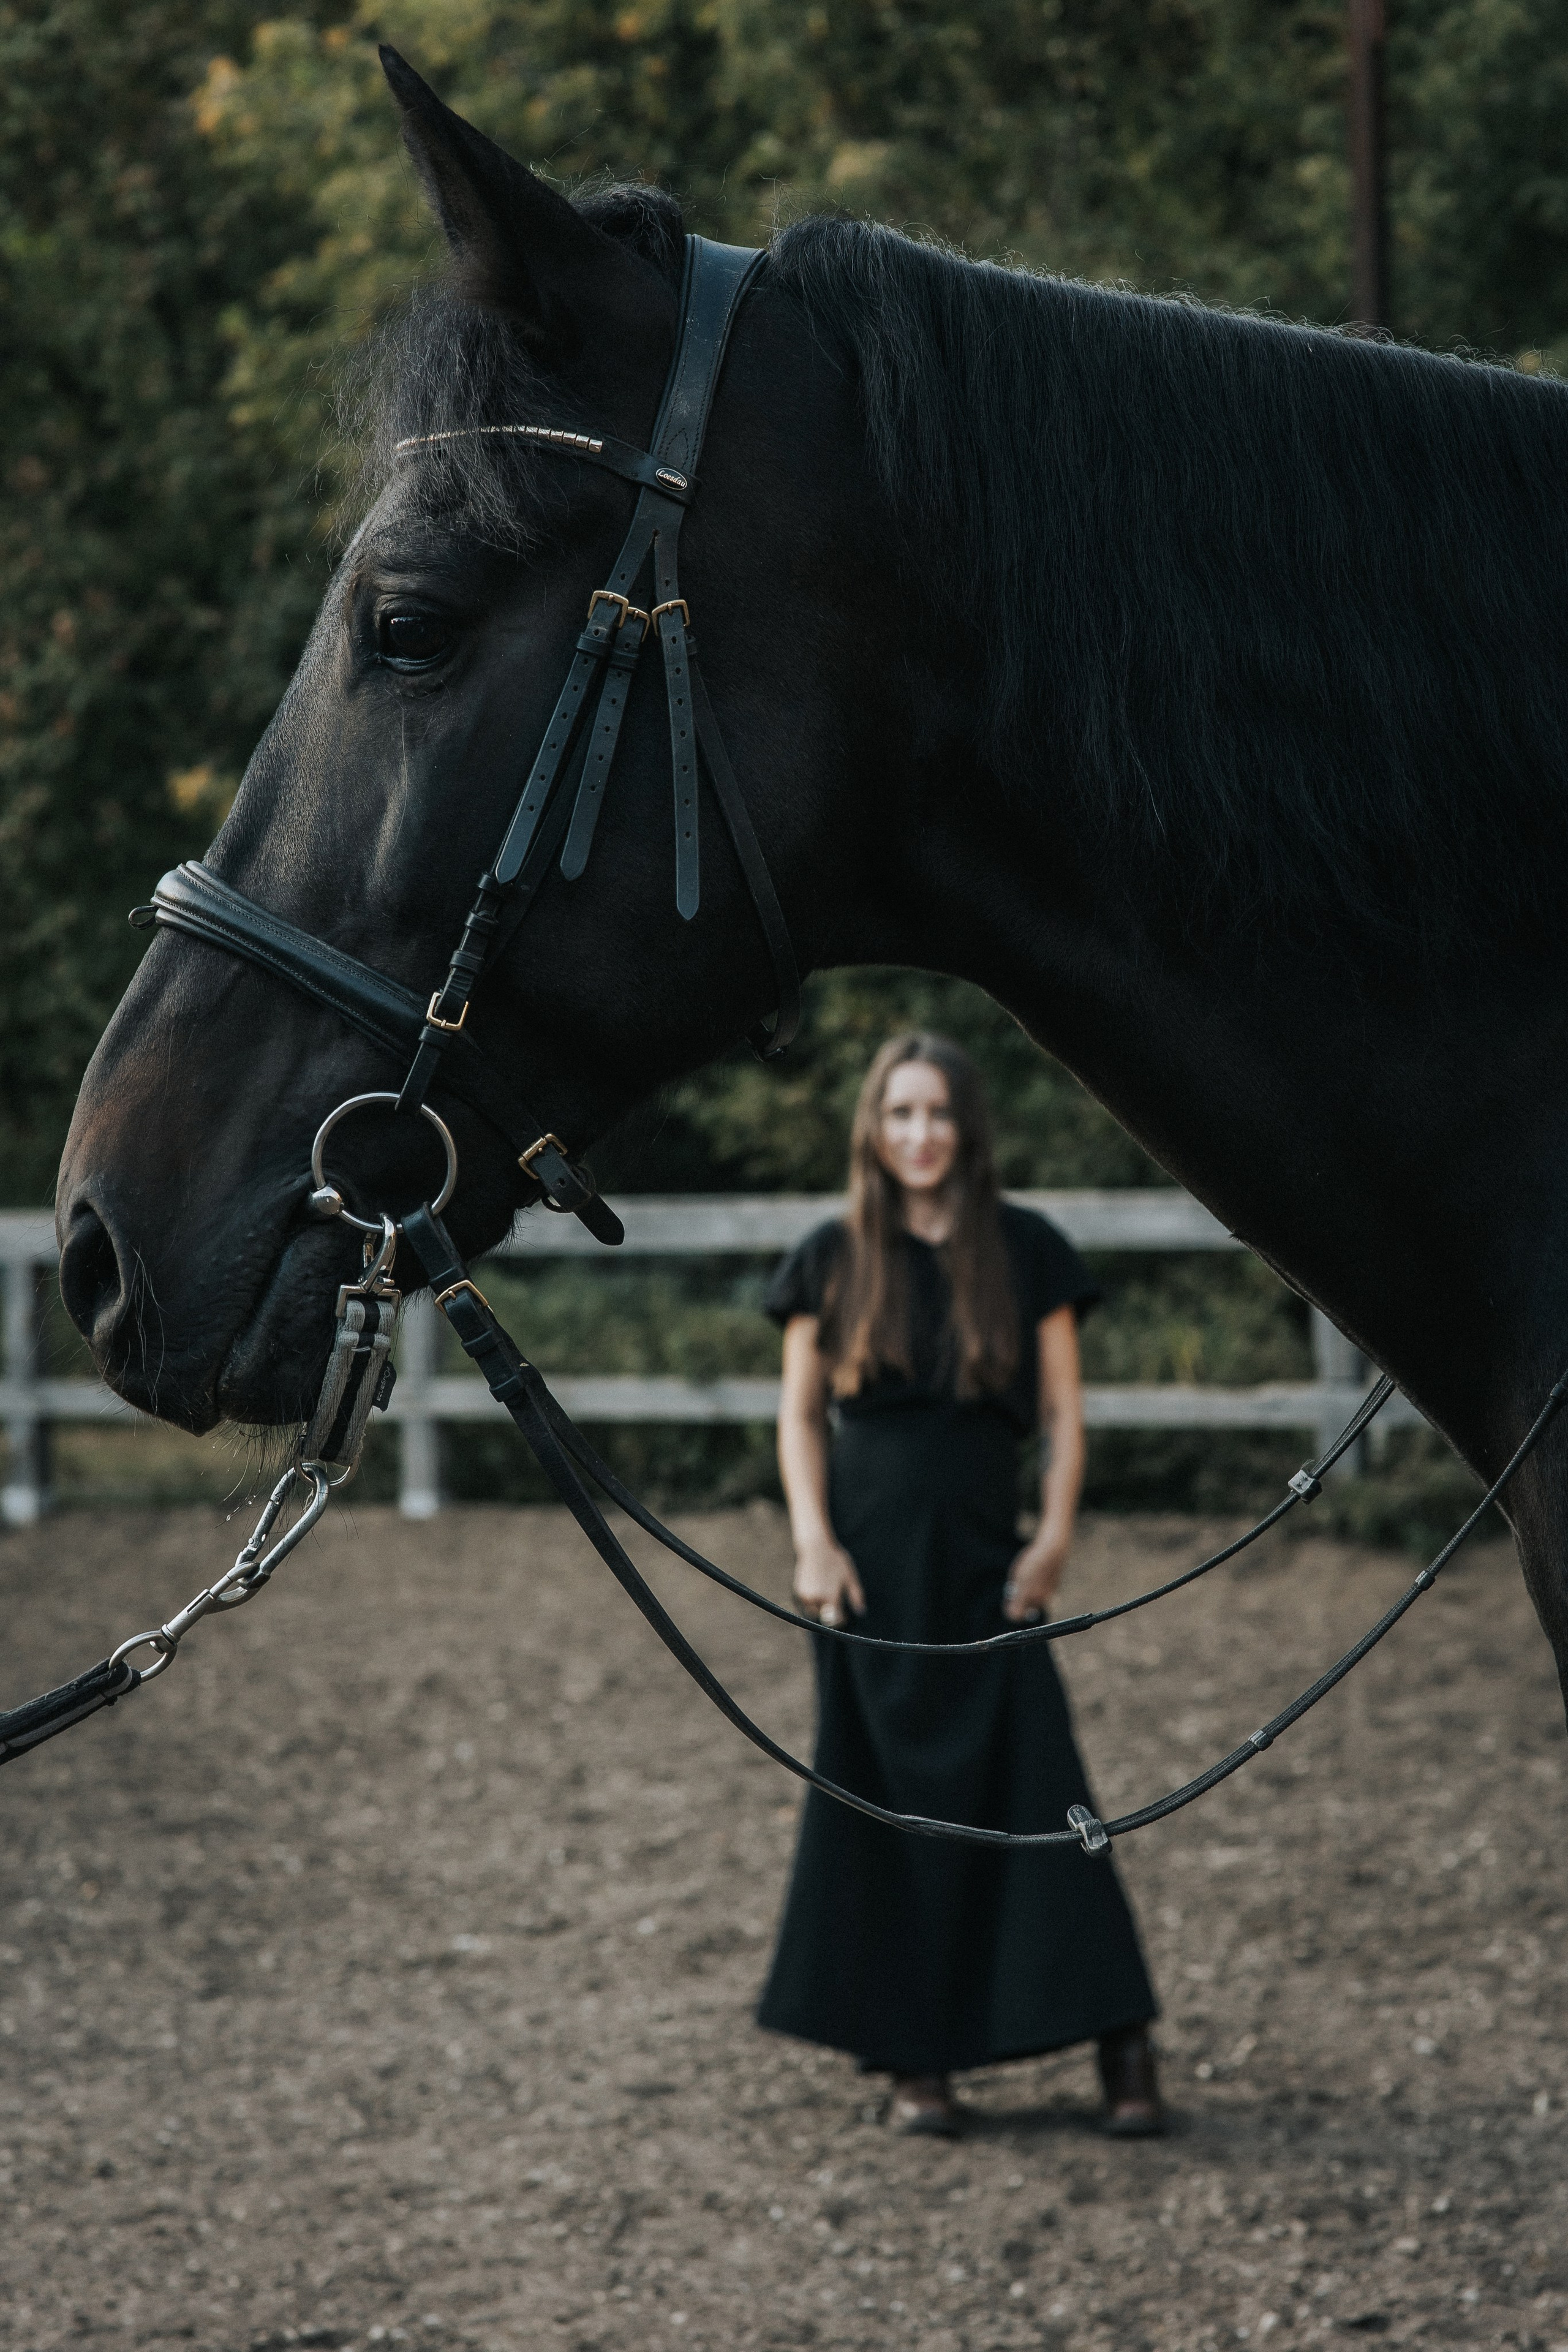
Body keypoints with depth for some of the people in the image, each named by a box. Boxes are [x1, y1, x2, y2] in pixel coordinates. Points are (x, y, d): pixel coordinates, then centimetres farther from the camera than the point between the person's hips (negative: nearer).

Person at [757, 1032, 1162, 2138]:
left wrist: (1055, 1538, -7)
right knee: (889, 1804, 2)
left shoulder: (1028, 1252, 4)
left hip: (984, 1559, -1)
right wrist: (813, 1541, -5)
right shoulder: (833, 1260, 5)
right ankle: (915, 2060, 8)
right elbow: (800, 1414, 7)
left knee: (1035, 1791, -7)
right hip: (871, 1562, 1)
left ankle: (1123, 2048, -5)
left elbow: (1064, 1412, 4)